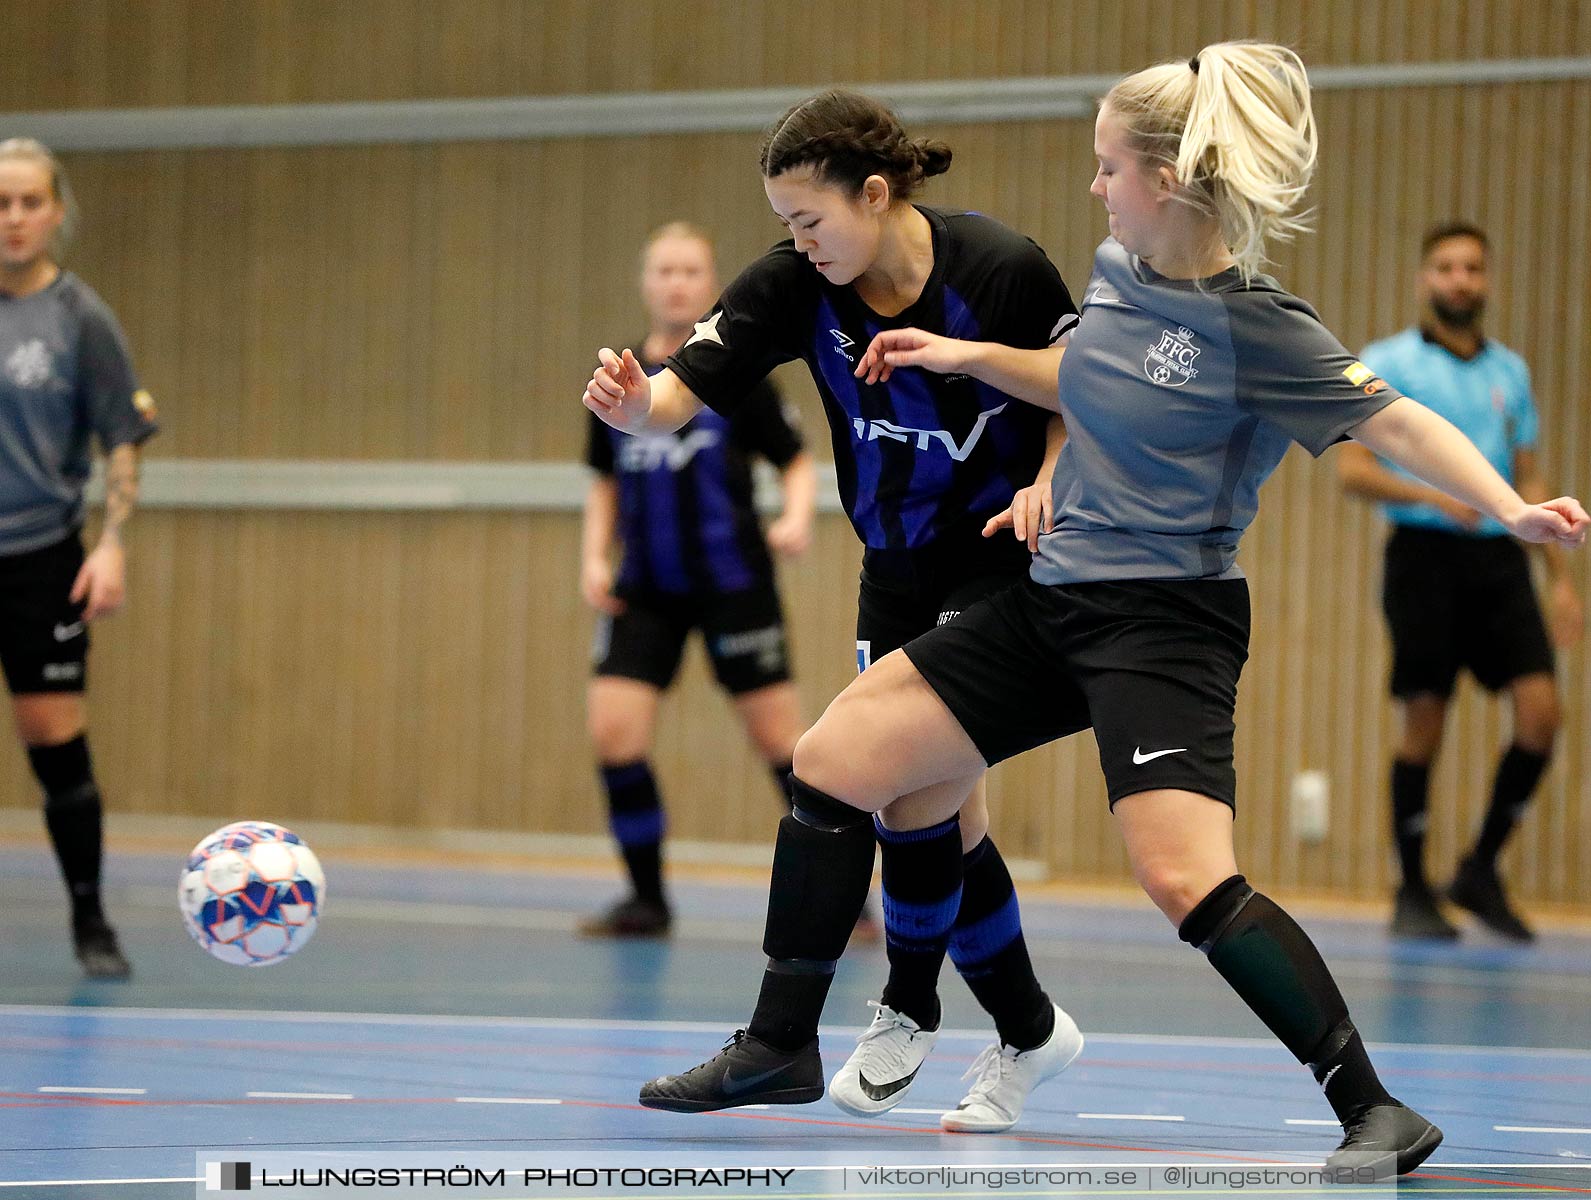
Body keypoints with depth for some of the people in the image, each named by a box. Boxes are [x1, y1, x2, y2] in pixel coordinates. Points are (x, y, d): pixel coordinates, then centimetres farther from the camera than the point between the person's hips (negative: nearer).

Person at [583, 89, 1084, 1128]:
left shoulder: (1001, 267, -20)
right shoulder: (793, 285, -12)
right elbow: (681, 393, -22)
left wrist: (1046, 483, -22)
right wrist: (632, 402, -44)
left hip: (1007, 549, -5)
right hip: (899, 566, 5)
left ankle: (909, 1008, -4)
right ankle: (1030, 1032, 20)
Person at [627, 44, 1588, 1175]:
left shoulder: (1258, 328, -17)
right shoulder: (1117, 270, 6)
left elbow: (1399, 423, -18)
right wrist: (973, 357, 17)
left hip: (1165, 620, -8)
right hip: (1052, 603, 8)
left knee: (1187, 878, -25)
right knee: (834, 763, 7)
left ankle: (1375, 1108, -14)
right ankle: (781, 1050, 19)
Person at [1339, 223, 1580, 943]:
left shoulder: (1510, 371, 16)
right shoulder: (1388, 363, 1)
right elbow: (1353, 469, -7)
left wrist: (1562, 578, 14)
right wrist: (1432, 495, -22)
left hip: (1498, 557, 4)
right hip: (1425, 553, -4)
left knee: (1540, 708, -9)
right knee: (1424, 719, -5)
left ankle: (1481, 871, 6)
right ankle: (1413, 893, 7)